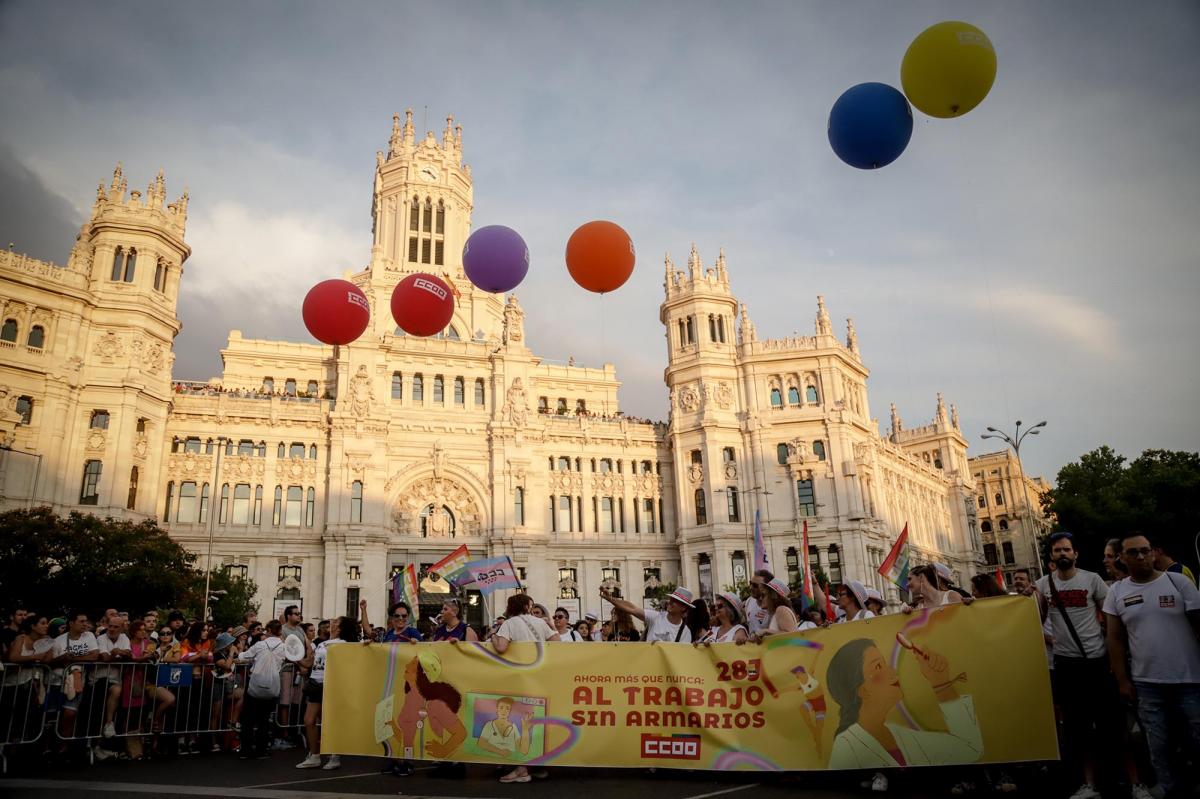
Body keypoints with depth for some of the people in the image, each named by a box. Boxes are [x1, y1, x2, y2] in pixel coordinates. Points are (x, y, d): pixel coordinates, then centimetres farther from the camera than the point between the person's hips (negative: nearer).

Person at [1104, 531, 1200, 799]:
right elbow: (1115, 639, 5)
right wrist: (1122, 680, 1)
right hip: (1146, 684, 2)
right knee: (1159, 746, 9)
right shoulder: (1116, 592, 2)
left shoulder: (1179, 581, -3)